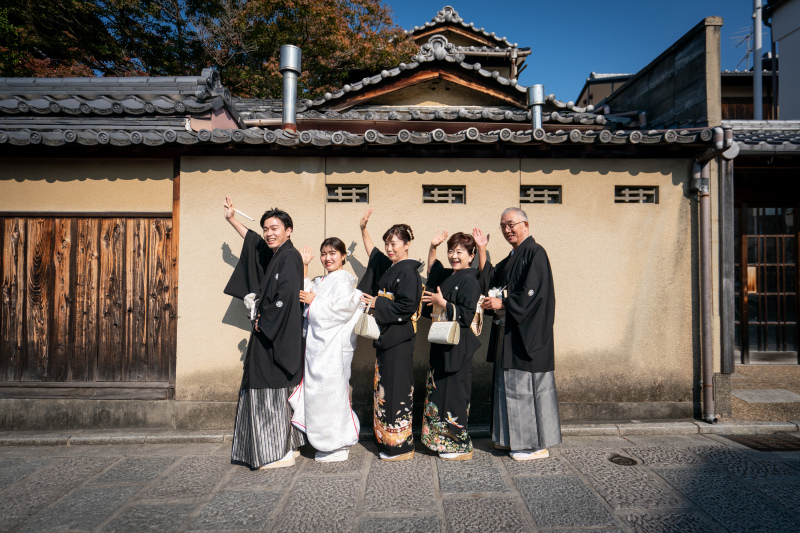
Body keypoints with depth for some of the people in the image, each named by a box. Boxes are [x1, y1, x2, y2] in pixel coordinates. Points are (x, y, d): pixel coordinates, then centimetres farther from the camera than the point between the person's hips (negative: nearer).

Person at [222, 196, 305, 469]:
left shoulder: (290, 256, -13)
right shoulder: (273, 254, 14)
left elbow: (286, 295, -23)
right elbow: (253, 240, 32)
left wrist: (264, 320, -12)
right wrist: (232, 219, 37)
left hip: (279, 337, -10)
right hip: (268, 334, 10)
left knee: (273, 392, -4)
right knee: (268, 390, 14)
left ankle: (281, 453, 7)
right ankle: (289, 445, 24)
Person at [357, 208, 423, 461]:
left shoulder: (408, 272, -13)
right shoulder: (388, 266, 12)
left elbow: (407, 305, -22)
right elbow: (372, 252, 30)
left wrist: (377, 302, -14)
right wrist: (363, 229, 26)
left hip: (399, 338, -9)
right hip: (386, 336, 9)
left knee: (397, 387, -4)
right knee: (385, 386, 14)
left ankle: (402, 445, 8)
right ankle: (387, 440, 26)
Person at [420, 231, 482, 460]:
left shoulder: (470, 281, -12)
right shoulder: (447, 276, 12)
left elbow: (467, 315, -19)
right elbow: (432, 269, 34)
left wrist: (442, 302, -15)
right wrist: (433, 247, 21)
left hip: (457, 347, -9)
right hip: (441, 344, 9)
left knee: (454, 393, -2)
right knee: (439, 391, 13)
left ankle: (461, 446, 12)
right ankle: (444, 441, 26)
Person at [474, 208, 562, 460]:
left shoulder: (535, 252, -10)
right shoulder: (512, 257, 18)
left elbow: (534, 293, -19)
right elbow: (489, 283, 11)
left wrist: (503, 303, -15)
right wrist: (482, 250, 8)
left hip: (527, 332, -9)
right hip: (508, 332, 9)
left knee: (526, 385, -2)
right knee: (509, 384, 13)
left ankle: (536, 444, 11)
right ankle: (515, 438, 26)